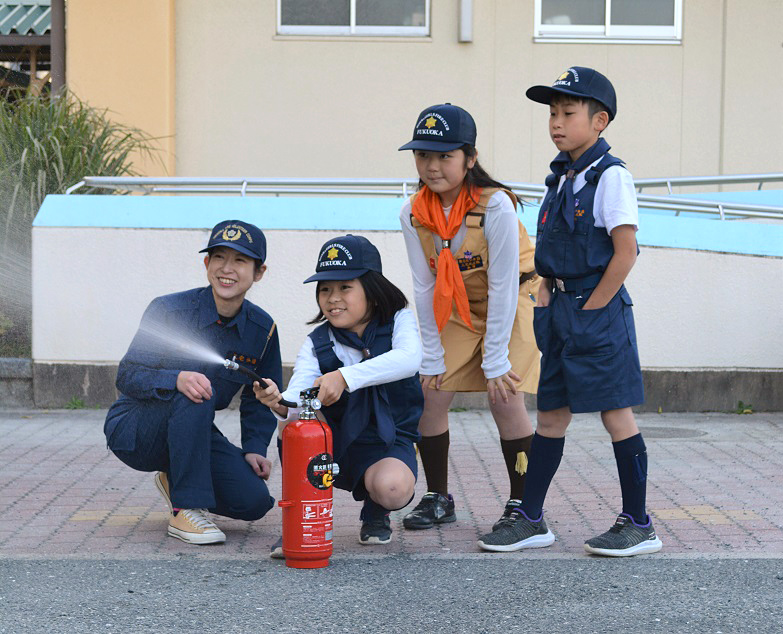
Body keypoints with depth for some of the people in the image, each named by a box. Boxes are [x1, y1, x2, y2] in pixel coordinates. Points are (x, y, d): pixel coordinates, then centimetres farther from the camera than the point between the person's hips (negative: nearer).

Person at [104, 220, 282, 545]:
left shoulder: (262, 329, -3)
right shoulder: (169, 310, -16)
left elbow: (258, 399, 10)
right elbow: (128, 376, -20)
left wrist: (254, 447, -6)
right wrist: (176, 380, -39)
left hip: (192, 432, 5)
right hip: (133, 431, -5)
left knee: (254, 501, -16)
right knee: (195, 395, -36)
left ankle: (173, 479, 13)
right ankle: (185, 510, -26)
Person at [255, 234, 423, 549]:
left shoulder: (399, 321, -5)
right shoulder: (317, 344, -3)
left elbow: (409, 359, -29)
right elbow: (299, 399, -19)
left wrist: (345, 376, -41)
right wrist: (281, 405, -45)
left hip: (388, 443, -1)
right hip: (334, 445, 2)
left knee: (392, 488, -35)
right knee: (294, 423, -29)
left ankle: (375, 512, 6)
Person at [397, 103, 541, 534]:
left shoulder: (495, 206, -28)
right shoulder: (414, 214, -13)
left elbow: (503, 287, -24)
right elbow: (424, 288, -6)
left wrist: (495, 360, -22)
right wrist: (432, 358, -6)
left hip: (514, 301, -5)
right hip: (458, 307, 5)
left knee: (505, 398, -16)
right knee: (432, 393, -5)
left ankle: (521, 502, 0)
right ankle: (437, 498, 11)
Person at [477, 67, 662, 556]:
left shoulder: (610, 176, -12)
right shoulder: (562, 178, 13)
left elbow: (625, 252, -16)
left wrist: (591, 309, -14)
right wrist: (547, 303, 9)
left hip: (599, 310, -8)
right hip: (562, 310, 8)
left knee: (616, 413, -3)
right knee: (551, 413, 10)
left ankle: (639, 525, 6)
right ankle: (531, 520, 16)